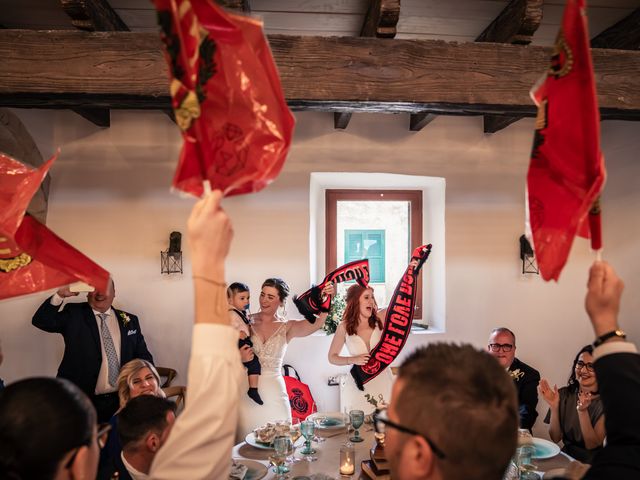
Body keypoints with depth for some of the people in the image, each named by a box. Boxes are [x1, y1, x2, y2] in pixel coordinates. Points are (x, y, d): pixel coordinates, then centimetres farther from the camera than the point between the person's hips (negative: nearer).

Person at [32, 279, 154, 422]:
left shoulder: (130, 320, 8)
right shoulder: (73, 314, 1)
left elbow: (143, 356, 10)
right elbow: (41, 321, -12)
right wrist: (60, 295, -24)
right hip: (81, 401, -2)